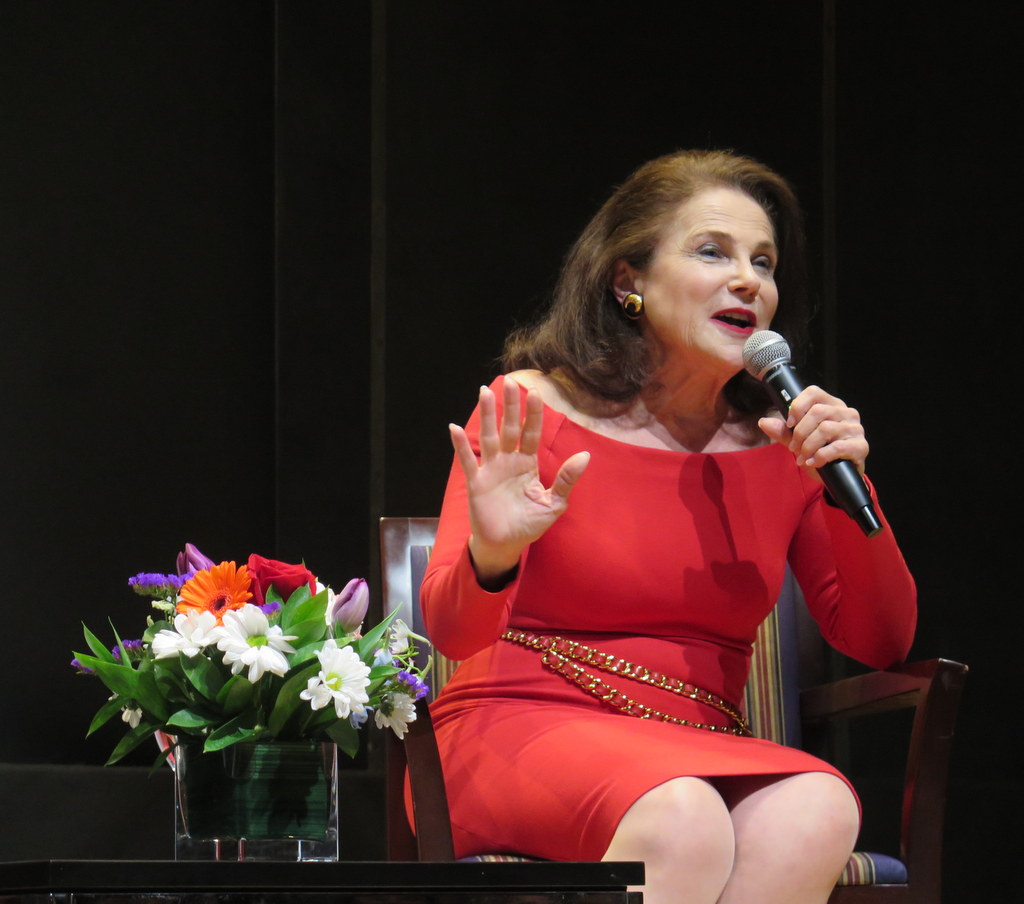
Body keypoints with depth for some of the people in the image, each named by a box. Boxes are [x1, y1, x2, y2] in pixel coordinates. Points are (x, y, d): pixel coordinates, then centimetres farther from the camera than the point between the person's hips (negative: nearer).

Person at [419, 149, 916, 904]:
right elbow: (453, 631, -11)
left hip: (698, 751, 4)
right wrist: (492, 557, -35)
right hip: (521, 729, -4)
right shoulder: (533, 411, -2)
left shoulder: (780, 447, 9)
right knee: (683, 818, -38)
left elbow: (881, 642, 7)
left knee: (818, 810, -32)